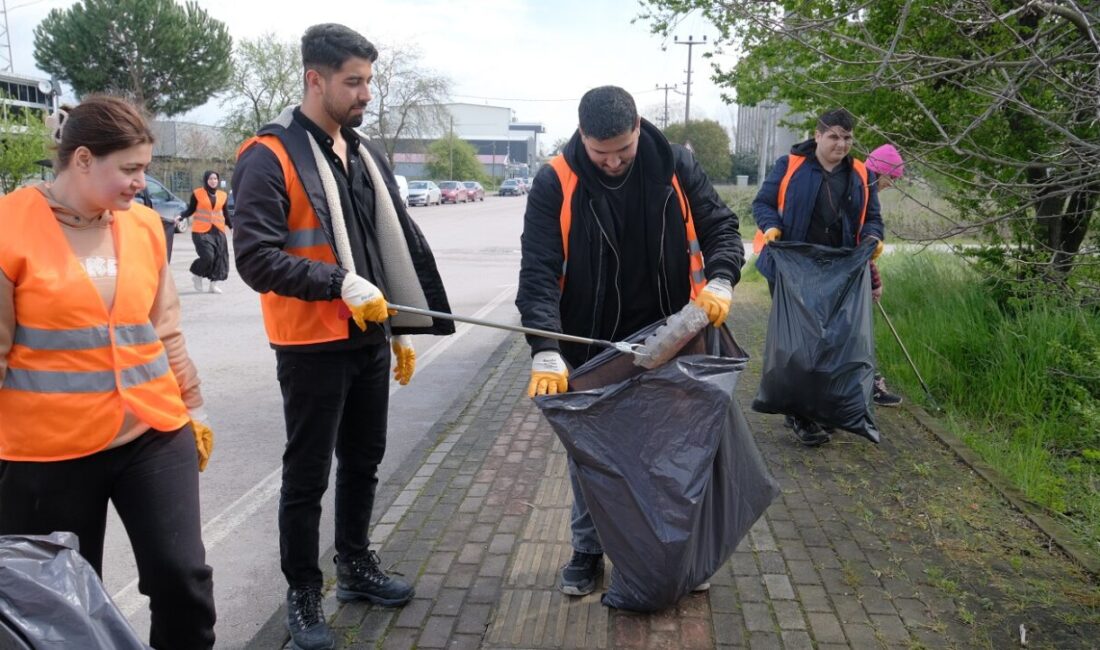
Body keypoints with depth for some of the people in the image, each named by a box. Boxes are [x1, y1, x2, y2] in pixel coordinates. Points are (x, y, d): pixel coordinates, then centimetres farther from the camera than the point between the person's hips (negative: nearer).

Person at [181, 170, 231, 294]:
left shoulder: (222, 195, 10)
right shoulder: (198, 193, 0)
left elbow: (226, 214, 17)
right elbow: (190, 210, 2)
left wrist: (232, 226, 14)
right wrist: (181, 216, -13)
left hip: (218, 231, 4)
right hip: (201, 231, -4)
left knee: (220, 257, -1)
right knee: (207, 256, -14)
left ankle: (214, 284, 10)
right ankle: (197, 276, 14)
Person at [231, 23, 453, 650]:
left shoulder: (366, 156, 11)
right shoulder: (270, 157, -12)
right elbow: (256, 257, -19)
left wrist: (401, 328, 15)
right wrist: (341, 282, -27)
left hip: (371, 341, 7)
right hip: (312, 348, -7)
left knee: (364, 460, 18)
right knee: (308, 475, 6)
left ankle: (356, 563, 37)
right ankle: (303, 593, 23)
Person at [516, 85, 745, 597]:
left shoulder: (676, 168, -8)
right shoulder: (554, 184, -14)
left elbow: (721, 228, 1)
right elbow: (538, 272, -20)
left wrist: (720, 281, -21)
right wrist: (546, 352, -32)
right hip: (589, 348, -1)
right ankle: (588, 550, 30)